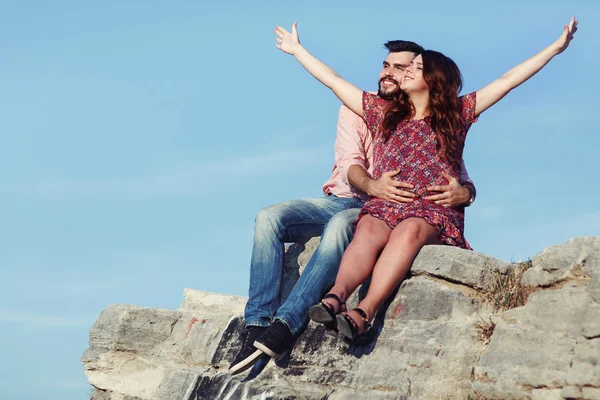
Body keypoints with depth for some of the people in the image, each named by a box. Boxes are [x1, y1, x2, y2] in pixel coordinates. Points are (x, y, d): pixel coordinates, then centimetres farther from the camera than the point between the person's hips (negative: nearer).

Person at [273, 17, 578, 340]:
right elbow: (333, 80, 30)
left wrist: (557, 47, 14)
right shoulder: (384, 112, 25)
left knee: (408, 232, -38)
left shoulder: (457, 113, 20)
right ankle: (336, 296, -59)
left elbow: (508, 80, 17)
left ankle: (364, 313, -56)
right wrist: (297, 49, 34)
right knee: (369, 232, -35)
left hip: (434, 209, -2)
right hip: (384, 205, 2)